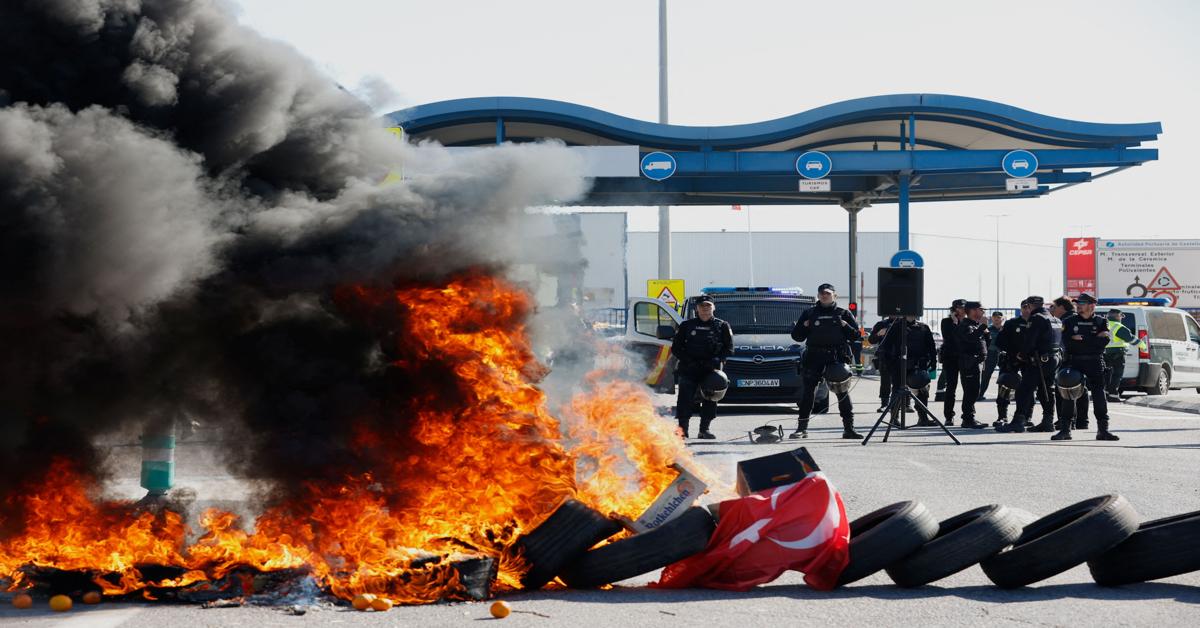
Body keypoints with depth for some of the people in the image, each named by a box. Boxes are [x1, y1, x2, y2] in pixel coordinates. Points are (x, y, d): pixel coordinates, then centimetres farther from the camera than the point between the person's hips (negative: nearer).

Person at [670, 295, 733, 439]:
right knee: (685, 399, -10)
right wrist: (688, 361, -7)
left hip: (711, 369, 0)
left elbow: (729, 349, 5)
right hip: (688, 370, 0)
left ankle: (704, 429, 8)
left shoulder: (722, 326, 8)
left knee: (710, 400, 0)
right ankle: (682, 428, -9)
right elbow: (675, 348, 9)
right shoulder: (687, 326, 10)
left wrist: (716, 360, -12)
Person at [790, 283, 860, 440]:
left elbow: (856, 335, 9)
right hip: (814, 358, 1)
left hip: (838, 358, -1)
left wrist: (845, 326, -8)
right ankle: (802, 428, 3)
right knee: (808, 392, -2)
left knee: (843, 393, -1)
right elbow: (796, 336, 14)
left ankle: (849, 428, 2)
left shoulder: (843, 314, 12)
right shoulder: (809, 313, 14)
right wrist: (804, 327, -3)